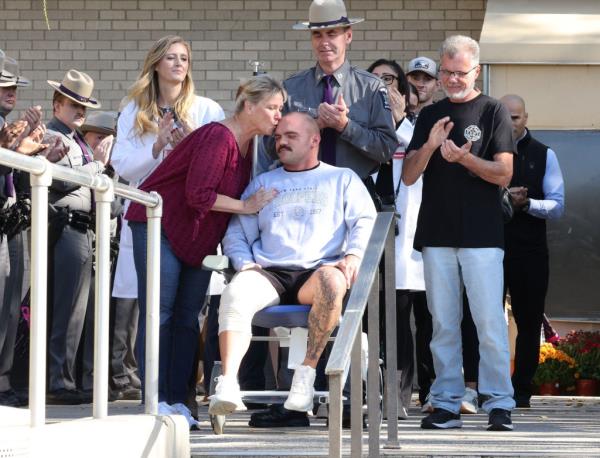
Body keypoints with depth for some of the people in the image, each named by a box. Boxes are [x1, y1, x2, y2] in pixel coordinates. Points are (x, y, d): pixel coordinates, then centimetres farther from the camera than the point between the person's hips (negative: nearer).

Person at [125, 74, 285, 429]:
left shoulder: (249, 144, 6)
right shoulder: (217, 138, -22)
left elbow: (238, 194, 13)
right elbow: (199, 195, -27)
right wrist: (247, 206, -19)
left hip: (199, 237, 9)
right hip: (160, 225, -9)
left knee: (188, 317, 5)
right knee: (160, 313, -8)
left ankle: (177, 401, 6)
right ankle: (157, 401, -9)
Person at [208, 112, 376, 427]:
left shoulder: (342, 179, 22)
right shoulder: (263, 183, 29)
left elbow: (365, 221, 9)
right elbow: (237, 233, 22)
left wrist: (354, 254, -11)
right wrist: (245, 264, 1)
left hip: (317, 270, -2)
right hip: (269, 272, 2)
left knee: (332, 281, -40)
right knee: (235, 293, -33)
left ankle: (306, 373, -32)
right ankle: (228, 385, -45)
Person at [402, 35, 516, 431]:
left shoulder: (493, 112, 3)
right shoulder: (430, 116, 14)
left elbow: (504, 173, -4)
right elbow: (409, 176, 8)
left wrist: (465, 159, -19)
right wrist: (430, 146, -10)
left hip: (481, 234, -4)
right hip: (437, 232, 4)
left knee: (490, 320, -6)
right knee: (443, 323, 5)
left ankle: (499, 403, -3)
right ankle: (446, 404, 8)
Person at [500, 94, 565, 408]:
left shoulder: (543, 155, 8)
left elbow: (558, 206, 2)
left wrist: (526, 203, -15)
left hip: (530, 251, 1)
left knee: (528, 322, 4)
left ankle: (521, 390, 12)